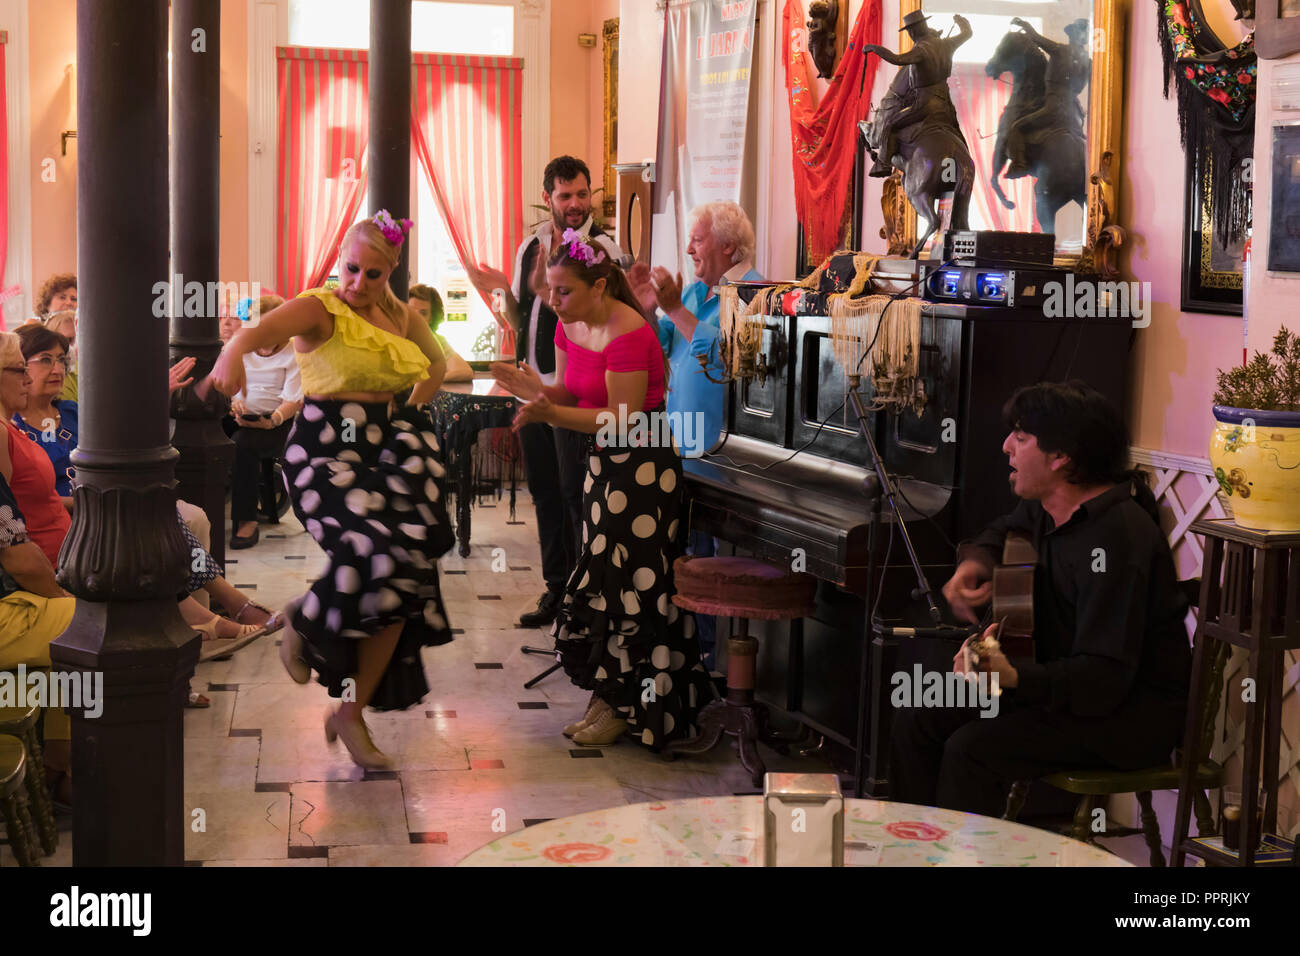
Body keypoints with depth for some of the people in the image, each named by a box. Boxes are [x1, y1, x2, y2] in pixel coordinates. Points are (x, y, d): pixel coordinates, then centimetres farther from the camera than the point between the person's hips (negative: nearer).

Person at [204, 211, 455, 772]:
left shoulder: (401, 316, 12)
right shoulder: (321, 310, -7)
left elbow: (437, 364, 32)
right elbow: (265, 328, -29)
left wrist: (418, 400, 12)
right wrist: (232, 354, -51)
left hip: (392, 451, 7)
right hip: (329, 449, -6)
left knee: (402, 581, 1)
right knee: (374, 555, -29)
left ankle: (351, 714, 16)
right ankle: (302, 622, 6)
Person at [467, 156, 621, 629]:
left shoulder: (601, 248, -9)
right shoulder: (531, 246, 12)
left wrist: (546, 289, -24)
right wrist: (502, 291, -1)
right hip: (533, 384, 7)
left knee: (575, 492, -3)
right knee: (544, 489, 13)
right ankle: (556, 587, 24)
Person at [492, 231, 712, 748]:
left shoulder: (628, 334, -22)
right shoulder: (570, 326, 5)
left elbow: (623, 419, -23)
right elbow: (569, 395, 10)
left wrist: (549, 413, -29)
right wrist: (537, 390, -12)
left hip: (643, 467, -9)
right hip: (604, 463, 9)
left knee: (627, 584, -3)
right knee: (602, 581, 10)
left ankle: (625, 709, 9)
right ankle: (607, 696, 20)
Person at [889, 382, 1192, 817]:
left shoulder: (1119, 536, -26)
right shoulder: (1045, 507, 3)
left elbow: (1104, 677, -30)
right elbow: (1003, 532, 30)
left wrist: (1014, 677, -44)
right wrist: (975, 563, 6)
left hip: (1133, 712, -9)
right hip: (1066, 680, 9)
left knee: (972, 749, -27)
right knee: (915, 721, -2)